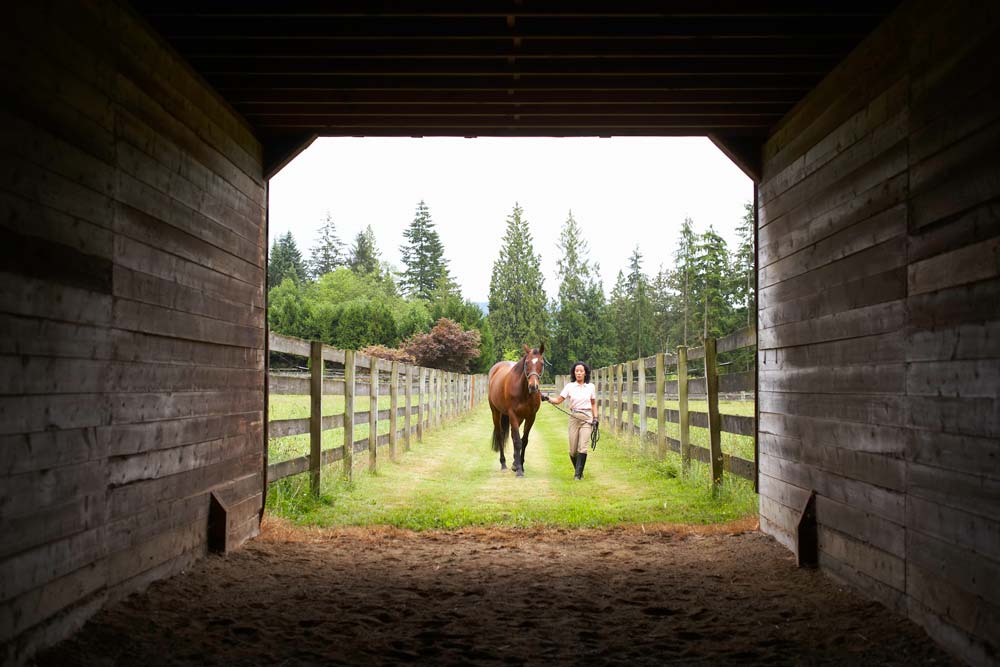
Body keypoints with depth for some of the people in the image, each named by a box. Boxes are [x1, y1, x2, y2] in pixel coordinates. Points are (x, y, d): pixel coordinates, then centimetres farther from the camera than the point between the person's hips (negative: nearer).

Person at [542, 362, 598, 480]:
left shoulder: (591, 387, 4)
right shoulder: (569, 386, 2)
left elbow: (593, 404, 12)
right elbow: (558, 400, -1)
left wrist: (595, 418, 3)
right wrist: (547, 398, -19)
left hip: (587, 418, -1)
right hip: (574, 418, 1)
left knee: (582, 448, -12)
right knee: (573, 450, 3)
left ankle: (578, 474, -6)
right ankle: (577, 469, 28)